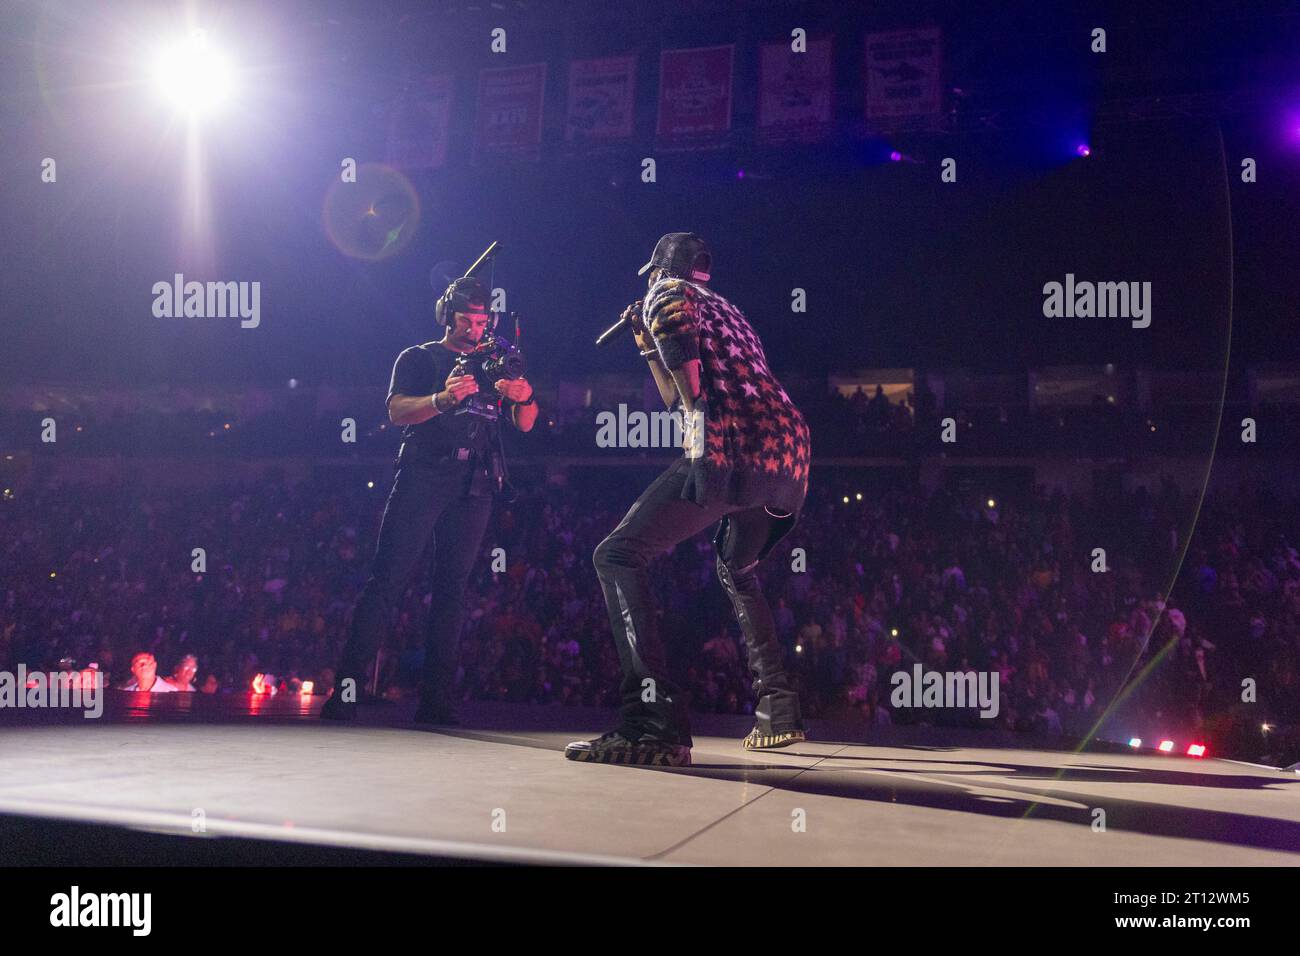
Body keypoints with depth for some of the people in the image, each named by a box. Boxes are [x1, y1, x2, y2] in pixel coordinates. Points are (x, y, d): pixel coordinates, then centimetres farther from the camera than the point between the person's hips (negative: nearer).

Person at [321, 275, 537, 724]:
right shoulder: (419, 358, 10)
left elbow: (524, 425, 13)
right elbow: (397, 410, -7)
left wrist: (524, 398, -12)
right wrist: (442, 399, -28)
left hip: (473, 485, 4)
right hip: (423, 474, -4)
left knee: (452, 588, 1)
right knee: (388, 578, -10)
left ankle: (436, 700, 2)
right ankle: (347, 684, -10)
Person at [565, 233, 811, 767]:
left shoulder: (667, 294, 11)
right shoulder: (724, 309, 34)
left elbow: (690, 391, -9)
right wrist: (647, 345, 42)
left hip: (729, 450, -9)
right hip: (790, 450, 9)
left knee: (619, 556, -9)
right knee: (737, 572, 31)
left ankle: (656, 723, -23)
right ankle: (778, 711, 25)